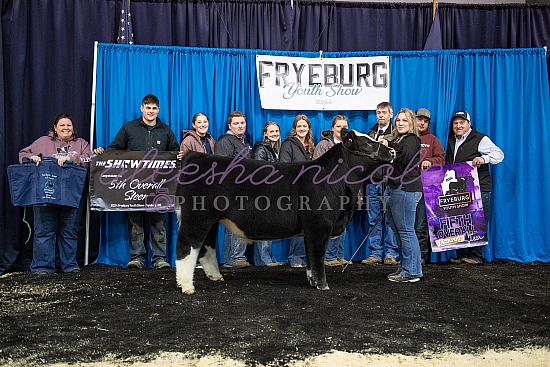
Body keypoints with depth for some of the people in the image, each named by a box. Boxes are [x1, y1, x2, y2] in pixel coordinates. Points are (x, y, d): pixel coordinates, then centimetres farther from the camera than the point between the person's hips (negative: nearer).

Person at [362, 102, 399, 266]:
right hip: (372, 180, 5)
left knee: (390, 218, 0)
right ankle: (375, 253, 13)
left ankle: (390, 253, 8)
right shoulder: (371, 133, 18)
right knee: (374, 220, 7)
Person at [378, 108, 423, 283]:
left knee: (405, 231, -8)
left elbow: (407, 156, -23)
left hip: (405, 189, -9)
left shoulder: (412, 139, -3)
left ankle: (411, 272, -2)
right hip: (392, 188, 10)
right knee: (398, 231, 12)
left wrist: (389, 145, -21)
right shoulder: (397, 139, 22)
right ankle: (404, 267, 21)